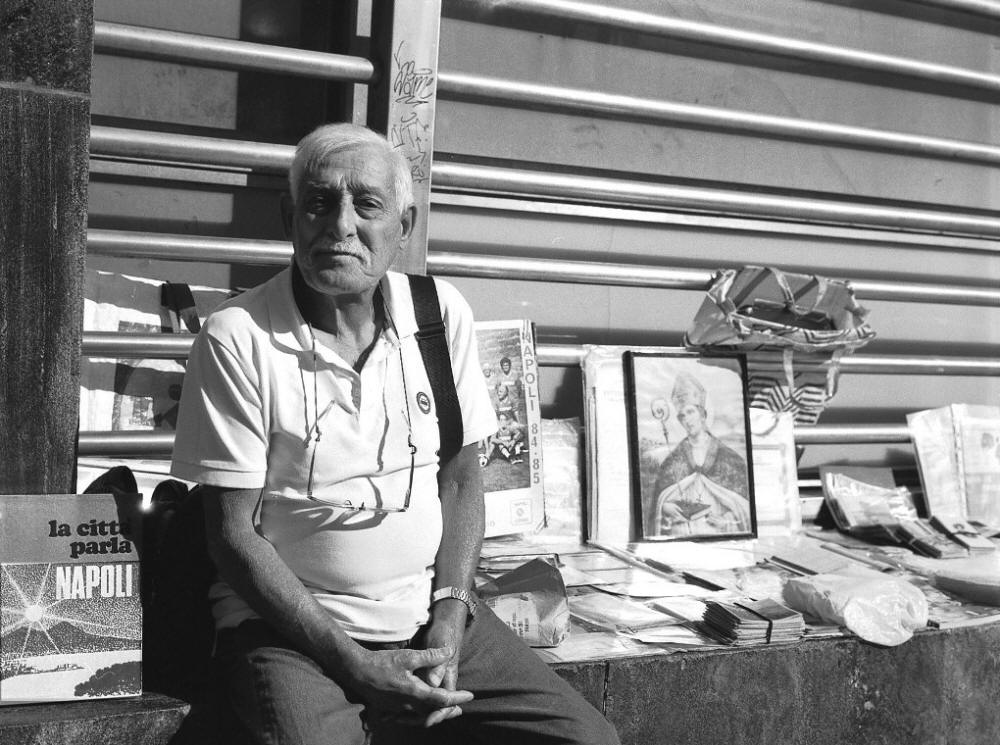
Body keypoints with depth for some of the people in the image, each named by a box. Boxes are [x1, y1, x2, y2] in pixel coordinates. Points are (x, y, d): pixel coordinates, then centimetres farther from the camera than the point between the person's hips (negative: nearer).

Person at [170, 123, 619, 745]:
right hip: (289, 626, -3)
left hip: (428, 617, 4)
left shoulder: (443, 313, 1)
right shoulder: (236, 339, -12)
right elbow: (233, 531, -10)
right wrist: (354, 666, -15)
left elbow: (460, 479, 8)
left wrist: (449, 621, -5)